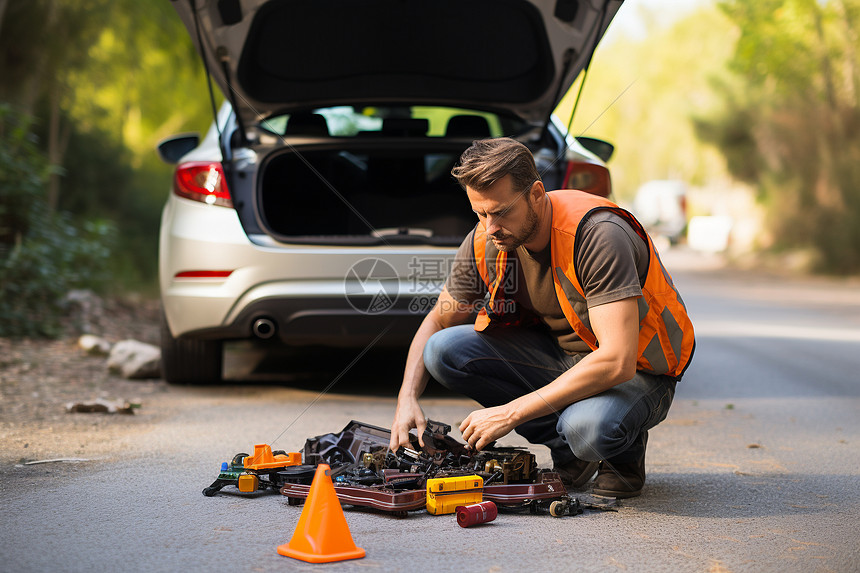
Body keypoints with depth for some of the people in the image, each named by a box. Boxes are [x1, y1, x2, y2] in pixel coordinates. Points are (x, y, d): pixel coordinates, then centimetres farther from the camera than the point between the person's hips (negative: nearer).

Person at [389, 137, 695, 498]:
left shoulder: (598, 234, -30)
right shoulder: (484, 242, -11)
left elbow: (617, 362, -36)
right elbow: (436, 322, 5)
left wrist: (510, 413, -34)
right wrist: (407, 399, -14)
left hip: (637, 369, -6)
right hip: (557, 353, 7)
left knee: (591, 429, -40)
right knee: (443, 350, -15)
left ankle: (625, 447, 0)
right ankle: (568, 447, -4)